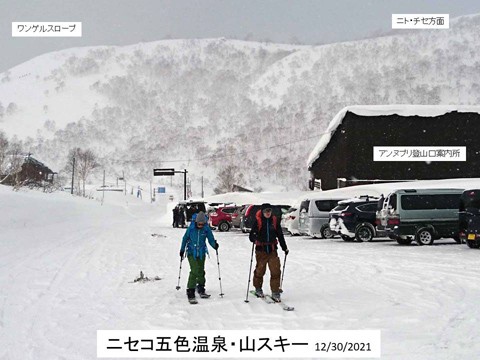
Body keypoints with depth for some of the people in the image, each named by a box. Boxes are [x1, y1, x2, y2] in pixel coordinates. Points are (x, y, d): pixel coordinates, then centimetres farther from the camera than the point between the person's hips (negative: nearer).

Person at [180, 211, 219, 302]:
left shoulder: (206, 229, -7)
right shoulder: (191, 228, -11)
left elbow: (211, 239, -4)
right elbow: (185, 238, 2)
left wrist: (214, 244, -26)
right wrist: (182, 250, 8)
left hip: (201, 253, 3)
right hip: (191, 252, -3)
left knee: (201, 271, 14)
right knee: (194, 271, -15)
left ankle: (201, 290, 31)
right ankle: (190, 293, -13)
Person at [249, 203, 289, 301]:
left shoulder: (275, 220, 6)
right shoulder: (257, 221, -3)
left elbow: (280, 235, 14)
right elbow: (252, 234, -5)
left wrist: (284, 248, 15)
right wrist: (255, 239, -28)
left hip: (272, 250, 2)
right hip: (261, 250, -2)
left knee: (276, 270, -6)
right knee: (260, 270, 8)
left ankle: (275, 292, 1)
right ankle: (258, 289, 29)